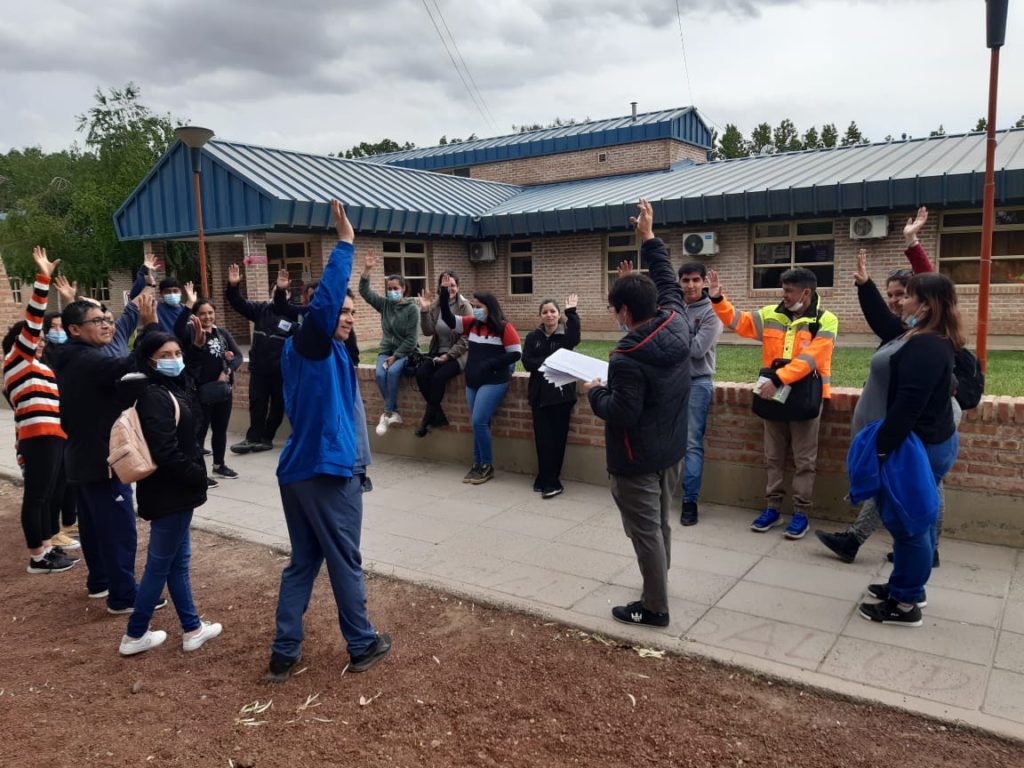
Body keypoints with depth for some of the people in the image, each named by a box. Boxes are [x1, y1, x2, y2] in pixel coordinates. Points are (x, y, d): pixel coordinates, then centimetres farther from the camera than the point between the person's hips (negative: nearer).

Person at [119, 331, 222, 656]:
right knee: (160, 565, 3)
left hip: (176, 491, 10)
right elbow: (165, 453, -26)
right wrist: (199, 475, -13)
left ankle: (192, 628, 26)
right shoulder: (153, 397, -19)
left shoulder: (173, 388, 7)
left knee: (178, 562, 15)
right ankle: (134, 635, 18)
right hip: (168, 493, -10)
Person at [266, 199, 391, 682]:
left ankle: (283, 654, 17)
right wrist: (345, 243, -25)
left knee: (303, 563, 14)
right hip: (327, 471, -9)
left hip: (297, 470, 9)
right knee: (345, 563, 5)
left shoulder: (301, 351, 14)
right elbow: (324, 300, -27)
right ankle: (362, 647, 20)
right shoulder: (314, 347, -11)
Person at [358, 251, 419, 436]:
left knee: (393, 372, -31)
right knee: (380, 374, -25)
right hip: (386, 350, 4)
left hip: (404, 352, -4)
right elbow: (364, 291, -5)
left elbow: (411, 339, -12)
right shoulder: (384, 304, 4)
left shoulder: (411, 308, -9)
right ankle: (394, 413, -13)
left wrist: (396, 356, -17)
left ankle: (387, 414, -20)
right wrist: (366, 270, -18)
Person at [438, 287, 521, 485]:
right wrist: (445, 299, -9)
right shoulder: (471, 324, 9)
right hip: (472, 382, 7)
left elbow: (516, 353, -10)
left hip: (494, 382, -6)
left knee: (479, 422, -11)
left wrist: (491, 364, -15)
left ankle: (487, 466, 3)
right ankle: (478, 465, 18)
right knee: (479, 424, 10)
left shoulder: (504, 328, -9)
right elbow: (449, 320, 5)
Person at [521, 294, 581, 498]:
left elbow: (575, 339, -24)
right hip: (540, 394, 2)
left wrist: (571, 312, -30)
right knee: (543, 438, 0)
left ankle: (547, 480, 11)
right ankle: (549, 481, 10)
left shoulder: (565, 334, 1)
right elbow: (527, 362, -2)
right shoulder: (533, 336, 8)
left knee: (558, 437, 0)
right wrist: (545, 363, -17)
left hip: (561, 392, -2)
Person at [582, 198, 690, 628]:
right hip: (670, 451, 9)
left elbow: (621, 414, -28)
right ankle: (657, 590, 39)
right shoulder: (677, 325, -5)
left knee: (645, 531, 4)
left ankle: (654, 608, 16)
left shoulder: (627, 359, -27)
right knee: (661, 523, 22)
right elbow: (668, 284, 12)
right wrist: (649, 239, 15)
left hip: (636, 460, -9)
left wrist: (595, 392, -9)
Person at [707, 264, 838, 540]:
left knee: (804, 459, 5)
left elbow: (809, 359, -19)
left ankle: (800, 513, 15)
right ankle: (772, 508, 22)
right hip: (774, 394, 5)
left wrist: (778, 379, -26)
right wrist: (718, 299, -10)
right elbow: (738, 321, 5)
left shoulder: (825, 321, -9)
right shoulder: (771, 315, 4)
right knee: (773, 456, 12)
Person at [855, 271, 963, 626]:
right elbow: (883, 324, 27)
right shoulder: (920, 337, 8)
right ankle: (905, 586, 32)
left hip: (916, 446, -11)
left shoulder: (926, 347, -25)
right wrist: (865, 286, 25)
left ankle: (906, 604, 12)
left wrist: (883, 446, -26)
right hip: (921, 442, 11)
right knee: (912, 520, 18)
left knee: (907, 521, 0)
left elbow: (908, 404, -30)